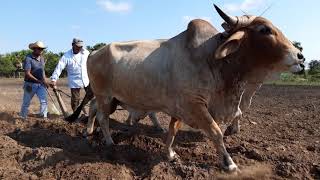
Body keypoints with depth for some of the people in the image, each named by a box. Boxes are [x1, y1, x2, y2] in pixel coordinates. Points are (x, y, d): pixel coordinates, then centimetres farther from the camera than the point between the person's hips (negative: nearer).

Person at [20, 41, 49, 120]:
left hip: (41, 84, 5)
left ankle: (44, 117, 0)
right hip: (30, 84, -5)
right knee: (26, 103, 10)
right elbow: (27, 74, -20)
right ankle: (23, 117, 28)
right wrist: (39, 81, -24)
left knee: (44, 101, -7)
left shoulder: (42, 58, 6)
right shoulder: (28, 58, -14)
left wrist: (45, 82, 8)